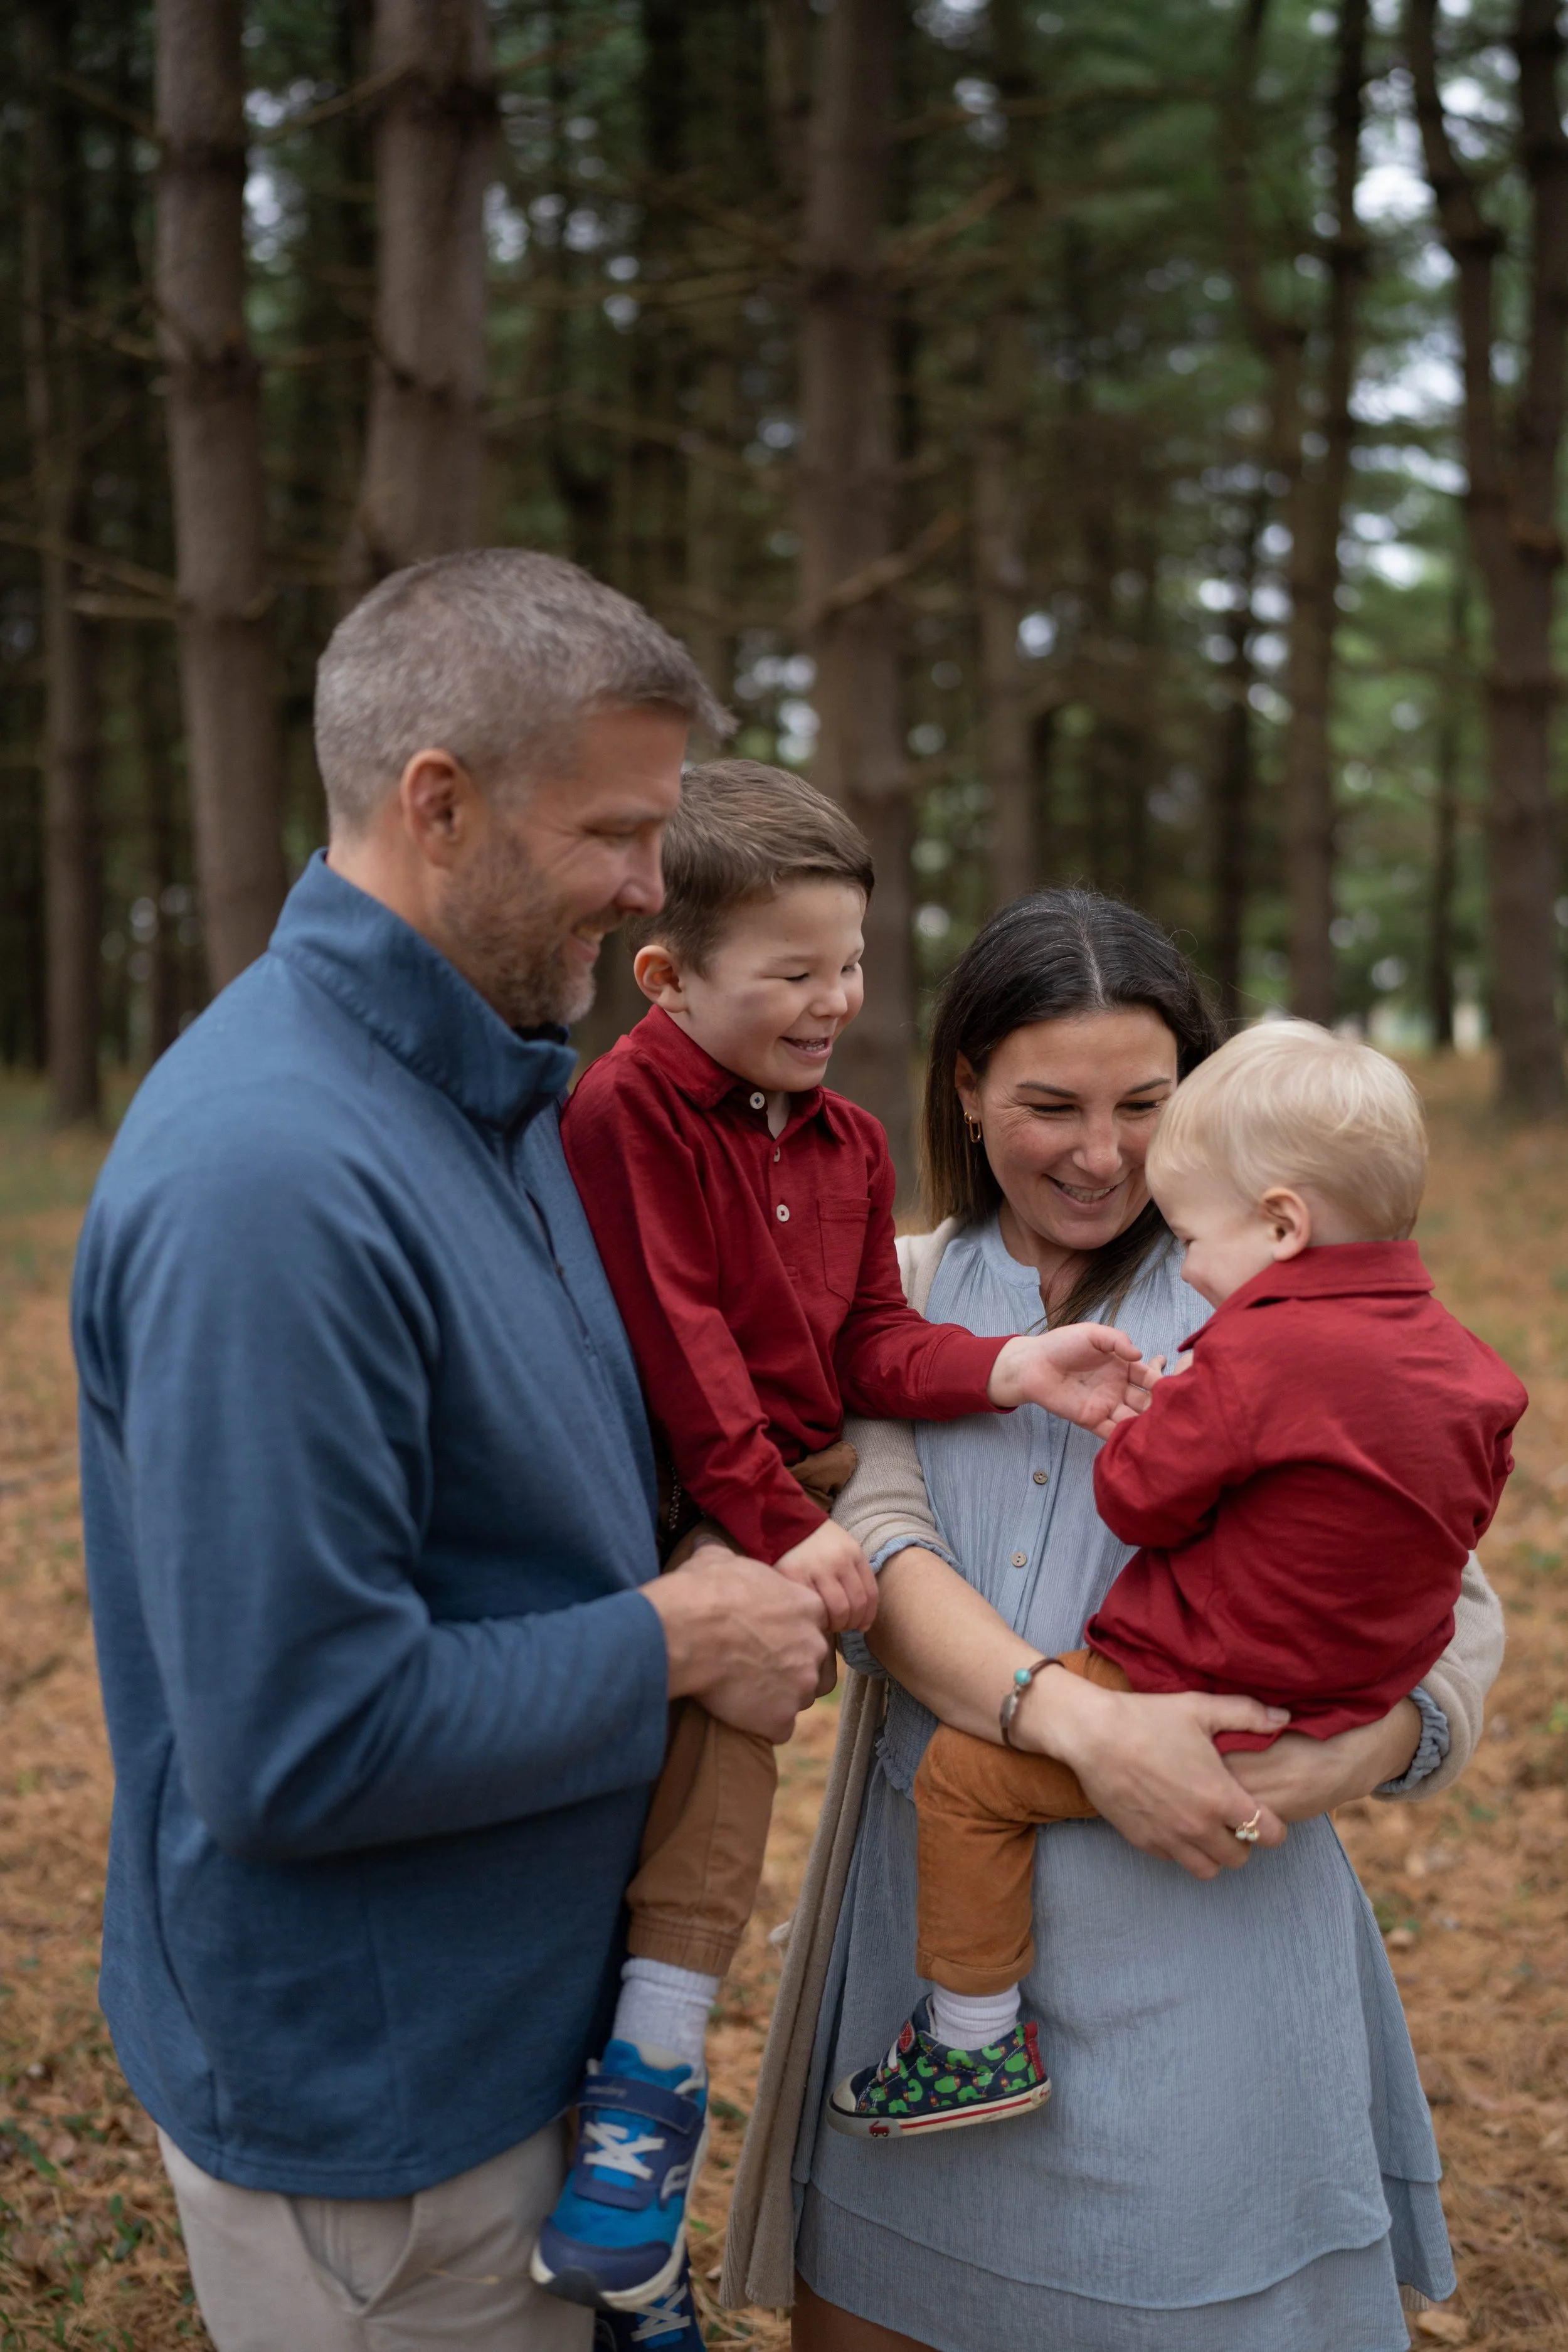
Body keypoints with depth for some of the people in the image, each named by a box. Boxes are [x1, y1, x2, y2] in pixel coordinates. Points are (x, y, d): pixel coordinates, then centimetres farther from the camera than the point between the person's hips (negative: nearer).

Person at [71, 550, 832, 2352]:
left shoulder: (493, 1089, 2)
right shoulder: (271, 1175, -30)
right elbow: (299, 1744, -30)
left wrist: (739, 1577, -3)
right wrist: (674, 1645, -18)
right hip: (368, 2109, -8)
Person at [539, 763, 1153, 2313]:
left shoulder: (849, 1143, 12)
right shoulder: (623, 1111, -11)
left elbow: (869, 1347, 9)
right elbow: (679, 1351, -16)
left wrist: (1010, 1369, -8)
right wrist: (779, 1526, -19)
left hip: (797, 1482, 4)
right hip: (659, 1490, -4)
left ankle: (654, 2068, -21)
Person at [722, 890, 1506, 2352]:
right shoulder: (903, 1292, 5)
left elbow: (1454, 1611, 0)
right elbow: (875, 1549, -10)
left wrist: (1371, 1744, -22)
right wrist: (1082, 1721, -27)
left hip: (1201, 1927, -2)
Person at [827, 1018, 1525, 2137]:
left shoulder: (1258, 1354, -24)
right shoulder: (1457, 1355, 2)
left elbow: (1140, 1498, -17)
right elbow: (1463, 1511, 17)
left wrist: (1137, 1416, 4)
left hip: (1209, 1700, -9)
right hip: (1359, 1697, 10)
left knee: (965, 1770, -1)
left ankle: (976, 2038, 8)